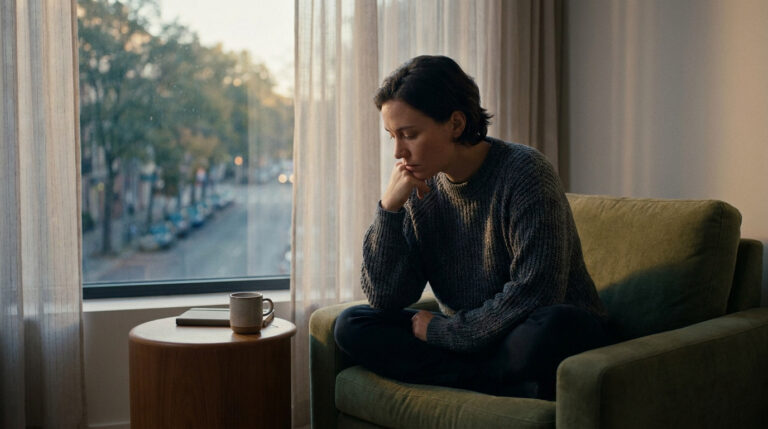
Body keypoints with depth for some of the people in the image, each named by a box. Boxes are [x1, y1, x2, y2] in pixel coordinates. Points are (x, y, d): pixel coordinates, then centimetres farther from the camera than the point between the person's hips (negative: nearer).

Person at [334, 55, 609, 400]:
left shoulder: (524, 172, -16)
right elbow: (385, 299, -4)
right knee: (351, 326, -12)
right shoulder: (421, 189, 0)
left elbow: (534, 296, -22)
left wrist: (441, 330, -13)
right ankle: (515, 387, -17)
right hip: (469, 339, 6)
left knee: (553, 325, -40)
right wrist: (389, 208, -15)